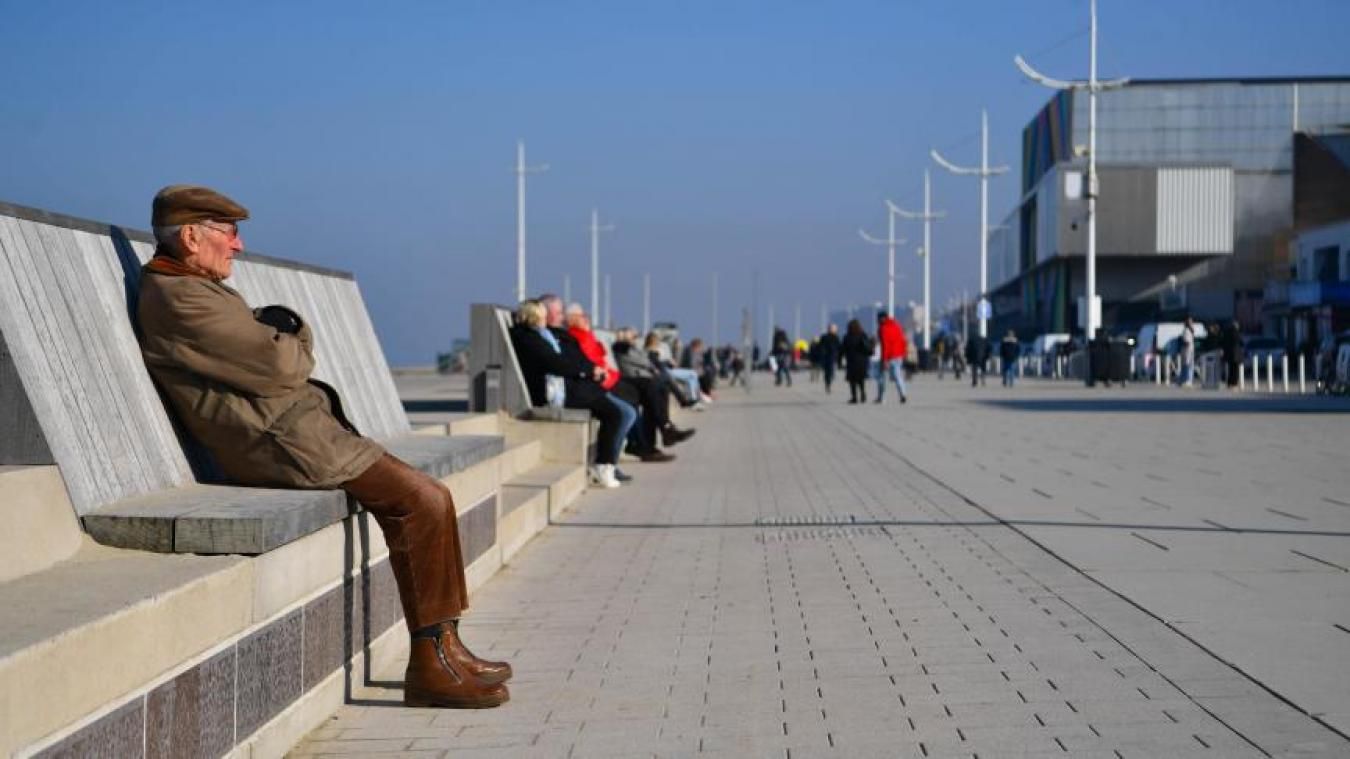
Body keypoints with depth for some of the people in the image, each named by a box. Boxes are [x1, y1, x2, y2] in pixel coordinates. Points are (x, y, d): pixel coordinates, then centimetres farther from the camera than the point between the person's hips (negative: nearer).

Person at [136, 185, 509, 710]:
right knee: (424, 500, -14)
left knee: (420, 497, 8)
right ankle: (432, 664, -8)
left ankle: (441, 650, 10)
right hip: (282, 440, -11)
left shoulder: (187, 289, 20)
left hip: (291, 426, 11)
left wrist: (284, 334, 0)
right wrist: (296, 342, 4)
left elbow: (263, 342, 22)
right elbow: (282, 367, -18)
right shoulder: (179, 299, -15)